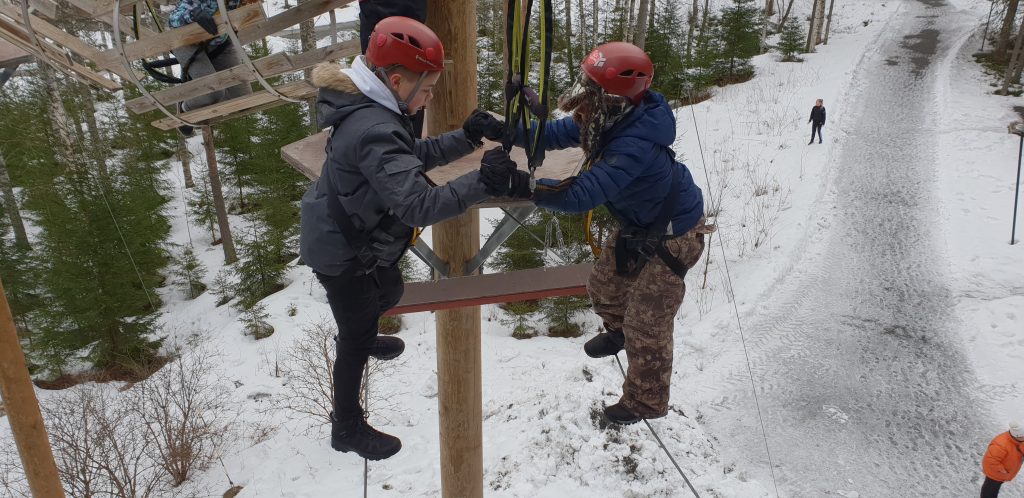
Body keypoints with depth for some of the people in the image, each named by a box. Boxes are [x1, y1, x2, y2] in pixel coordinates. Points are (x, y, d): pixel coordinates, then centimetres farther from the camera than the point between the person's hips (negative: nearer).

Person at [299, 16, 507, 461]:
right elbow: (418, 206, -42)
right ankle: (347, 429, 29)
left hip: (351, 236, 9)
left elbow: (414, 157, 5)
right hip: (343, 254, -9)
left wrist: (467, 137, -7)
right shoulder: (375, 132, -36)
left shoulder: (372, 109, -4)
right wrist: (480, 182, -42)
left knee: (389, 292, 32)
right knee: (356, 339, 8)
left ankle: (360, 338, 63)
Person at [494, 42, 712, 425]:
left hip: (671, 238, -9)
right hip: (639, 225, 9)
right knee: (604, 287, 22)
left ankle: (646, 402, 24)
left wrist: (523, 185, -54)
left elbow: (582, 195, -47)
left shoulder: (633, 145, -40)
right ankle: (618, 331, 55)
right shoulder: (612, 119, -13)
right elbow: (556, 134, -6)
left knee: (646, 325, 2)